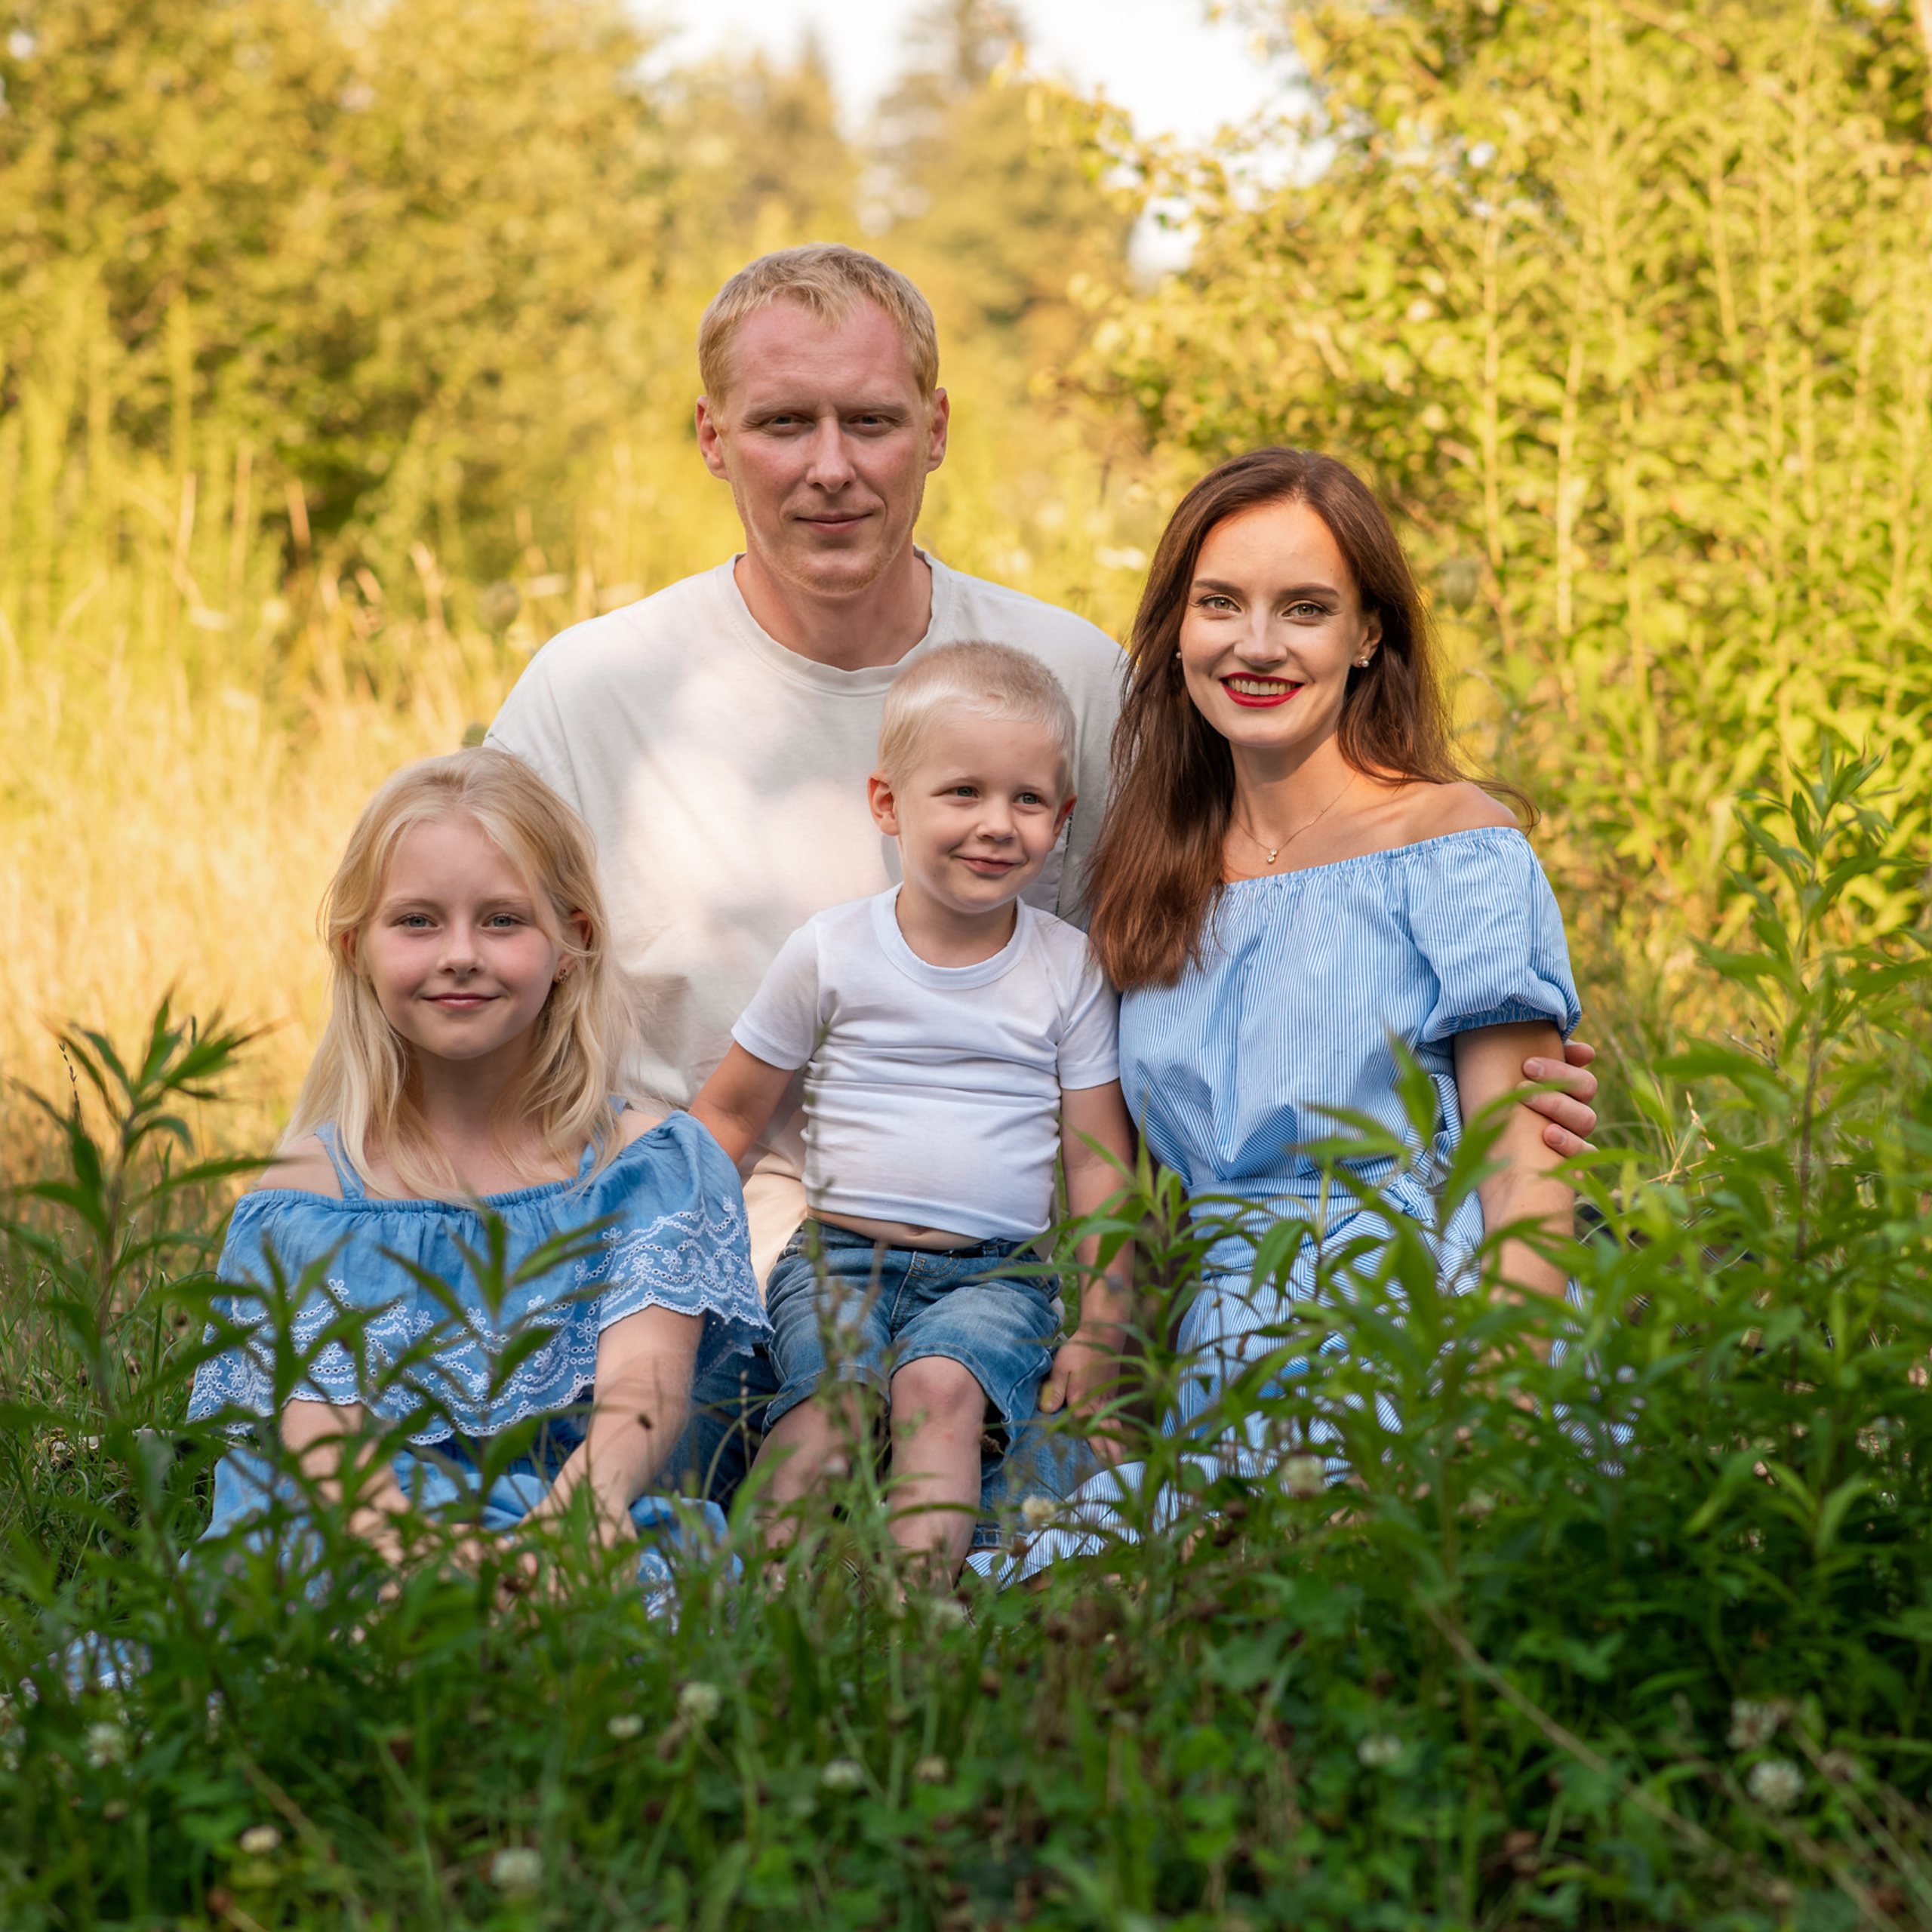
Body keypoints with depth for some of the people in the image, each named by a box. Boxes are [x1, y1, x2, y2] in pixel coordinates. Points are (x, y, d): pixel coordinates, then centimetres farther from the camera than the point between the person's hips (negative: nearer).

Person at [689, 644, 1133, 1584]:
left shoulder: (1069, 970, 5)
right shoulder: (832, 953, 3)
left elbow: (1098, 1163, 8)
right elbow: (727, 1115, 12)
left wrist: (1101, 1327, 2)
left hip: (997, 1270, 0)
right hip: (840, 1257, 1)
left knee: (941, 1383, -32)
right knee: (832, 1394, -31)